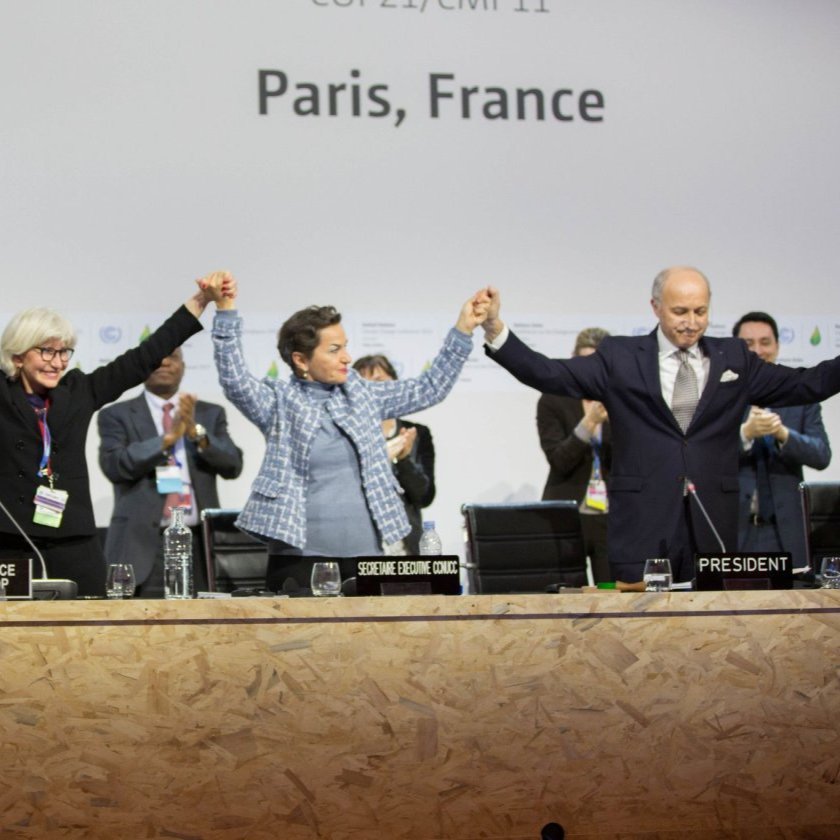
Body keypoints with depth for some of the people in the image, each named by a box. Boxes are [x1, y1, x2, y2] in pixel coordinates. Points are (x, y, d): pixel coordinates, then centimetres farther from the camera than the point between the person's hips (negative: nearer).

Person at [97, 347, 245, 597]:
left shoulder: (210, 414, 16)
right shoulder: (116, 415, 8)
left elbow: (233, 466, 4)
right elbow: (114, 466, -8)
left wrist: (196, 432, -11)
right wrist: (169, 437, -16)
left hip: (200, 545, 2)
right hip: (144, 544, -2)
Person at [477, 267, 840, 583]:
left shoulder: (734, 358, 12)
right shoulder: (620, 358, 4)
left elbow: (808, 385, 11)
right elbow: (549, 374, -4)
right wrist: (495, 329, -16)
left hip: (712, 526, 2)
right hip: (643, 528, -2)